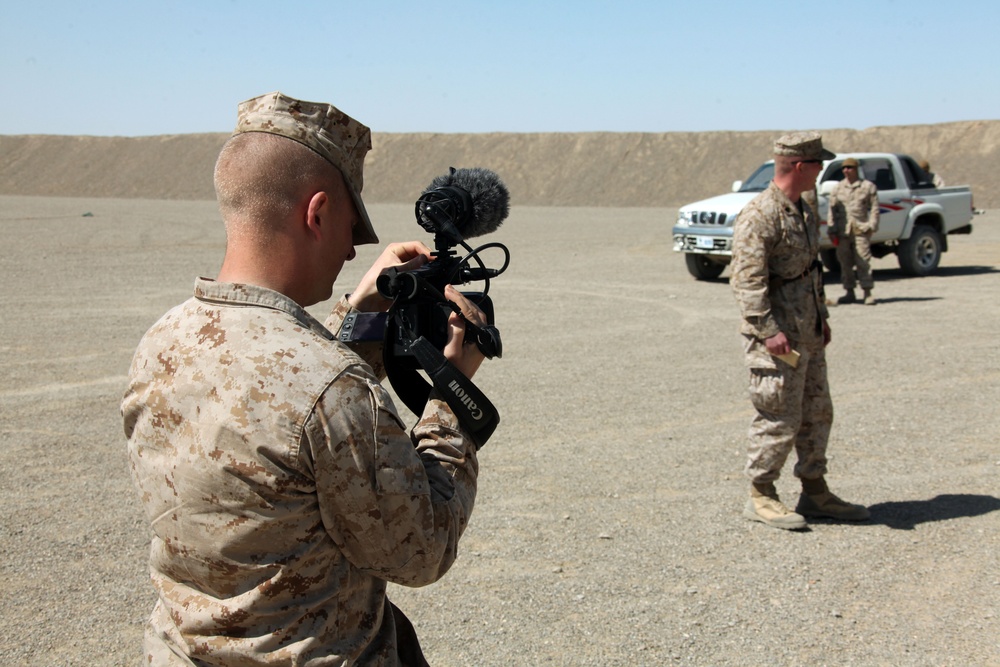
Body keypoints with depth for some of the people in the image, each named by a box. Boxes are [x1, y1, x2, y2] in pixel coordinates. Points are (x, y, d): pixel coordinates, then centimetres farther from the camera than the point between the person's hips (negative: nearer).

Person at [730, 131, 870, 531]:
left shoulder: (803, 211, 14)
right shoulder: (760, 217, -17)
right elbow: (747, 281, -22)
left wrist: (821, 316, 21)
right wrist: (769, 330, -26)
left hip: (808, 334, 10)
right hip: (777, 338, -10)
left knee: (817, 413, 14)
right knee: (779, 418, -3)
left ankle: (815, 493, 25)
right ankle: (760, 497, 10)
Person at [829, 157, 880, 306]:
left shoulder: (868, 186, 6)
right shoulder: (838, 188, 13)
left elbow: (874, 208, 4)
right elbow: (832, 209, 11)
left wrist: (872, 226, -6)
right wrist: (832, 229, 3)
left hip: (860, 230, -3)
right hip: (843, 231, 3)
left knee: (863, 261, -7)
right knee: (845, 262, 6)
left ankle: (867, 292, -4)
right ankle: (849, 292, 14)